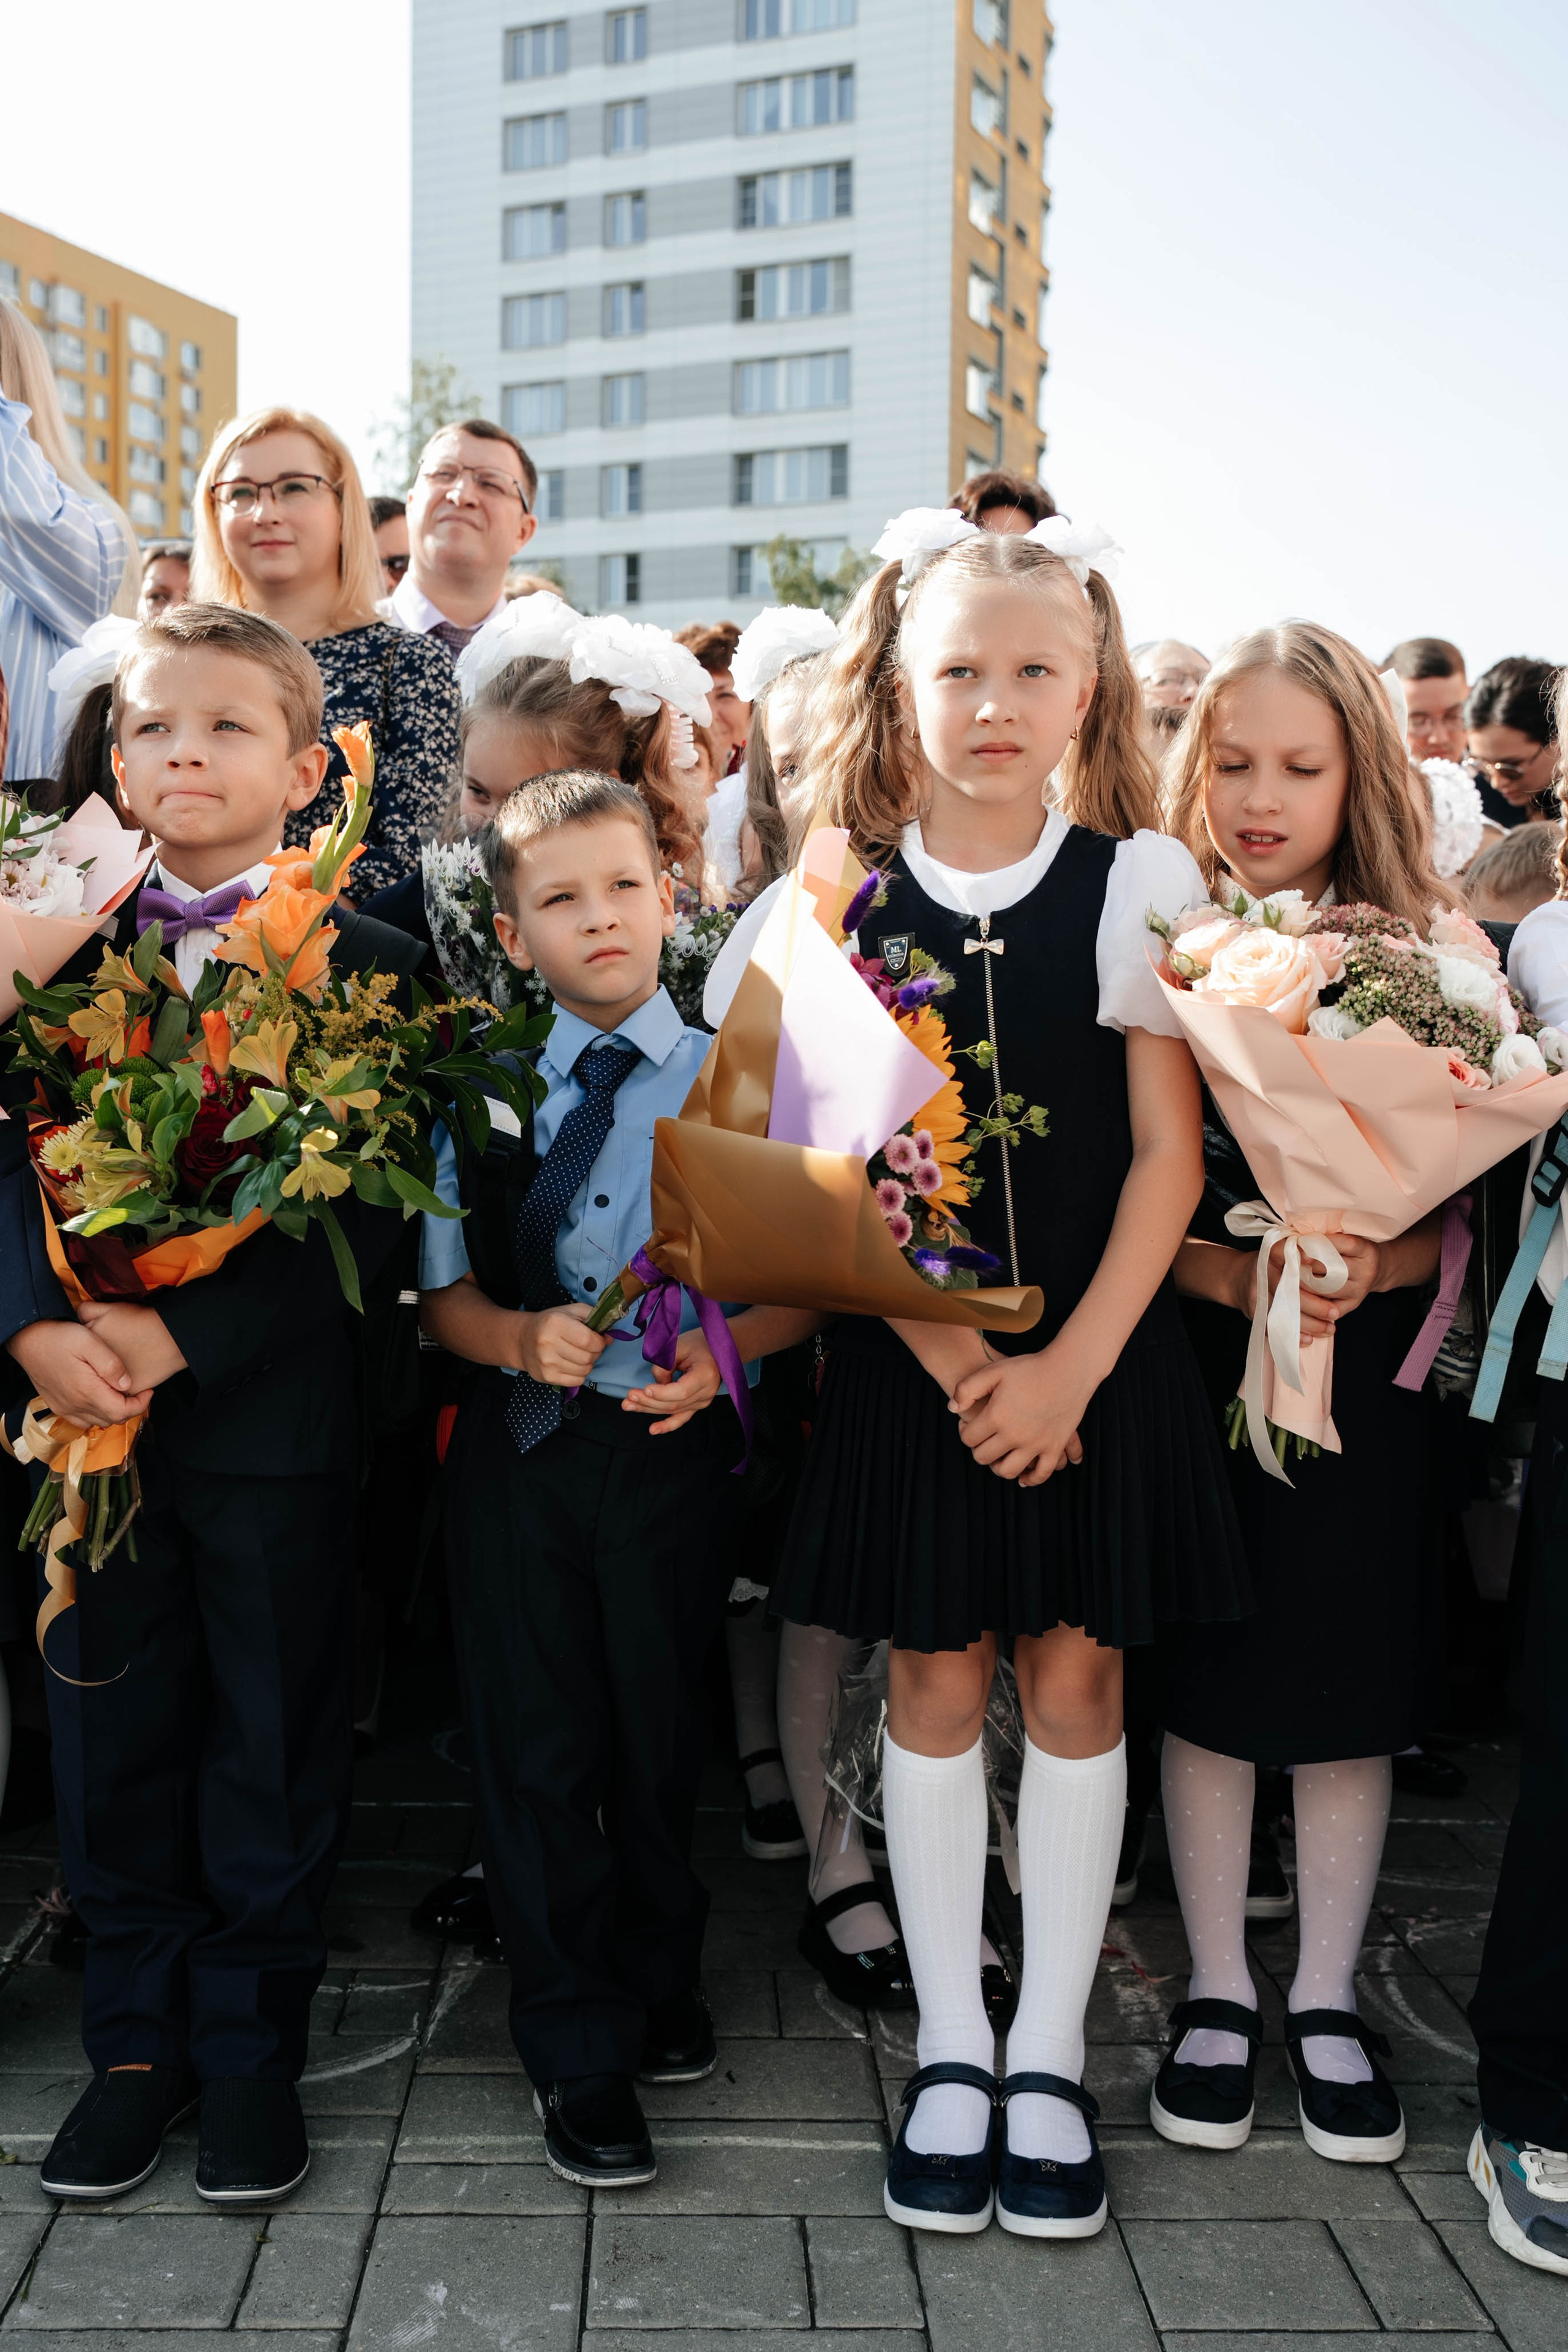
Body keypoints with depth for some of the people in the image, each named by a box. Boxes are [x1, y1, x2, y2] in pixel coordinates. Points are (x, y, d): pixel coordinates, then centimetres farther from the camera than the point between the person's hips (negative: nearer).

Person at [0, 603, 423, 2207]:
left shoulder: (358, 963, -5)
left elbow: (361, 1211, -11)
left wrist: (184, 1335, -19)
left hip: (270, 1416, -3)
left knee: (273, 1748, 9)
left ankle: (252, 2047, 27)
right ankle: (138, 2039, 31)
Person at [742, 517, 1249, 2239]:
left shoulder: (1137, 879, -1)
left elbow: (1170, 1150, -3)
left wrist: (1072, 1363, -12)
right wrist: (952, 1360, -11)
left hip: (1101, 1343, 0)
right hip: (913, 1353, 0)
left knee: (1073, 1678, 7)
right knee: (934, 1681, 7)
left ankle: (1051, 2053, 21)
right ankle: (949, 2049, 23)